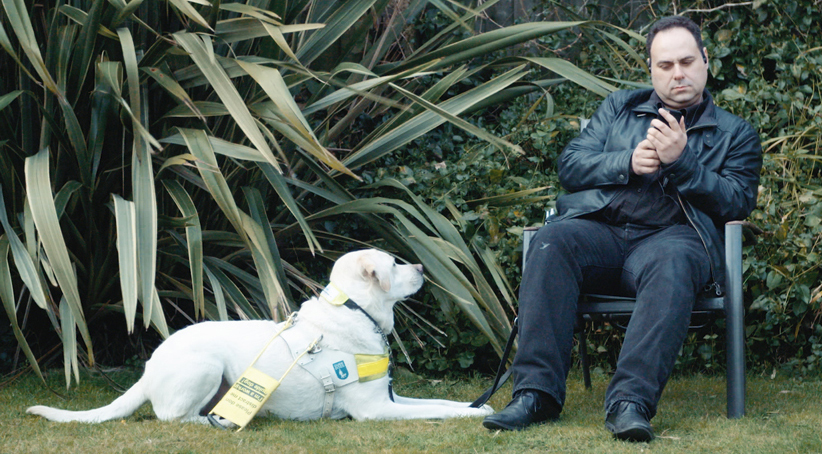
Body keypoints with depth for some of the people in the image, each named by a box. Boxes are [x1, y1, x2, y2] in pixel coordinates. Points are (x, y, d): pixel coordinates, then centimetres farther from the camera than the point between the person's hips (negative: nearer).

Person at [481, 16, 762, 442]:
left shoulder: (735, 132, 21)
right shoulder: (619, 107, 28)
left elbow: (738, 203, 5)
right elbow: (570, 166, 16)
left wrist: (681, 160, -7)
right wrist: (628, 162, -1)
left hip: (670, 234, -2)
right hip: (600, 228, 2)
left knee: (672, 264, -39)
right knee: (551, 241, -33)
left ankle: (631, 401, -49)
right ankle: (536, 392, -37)